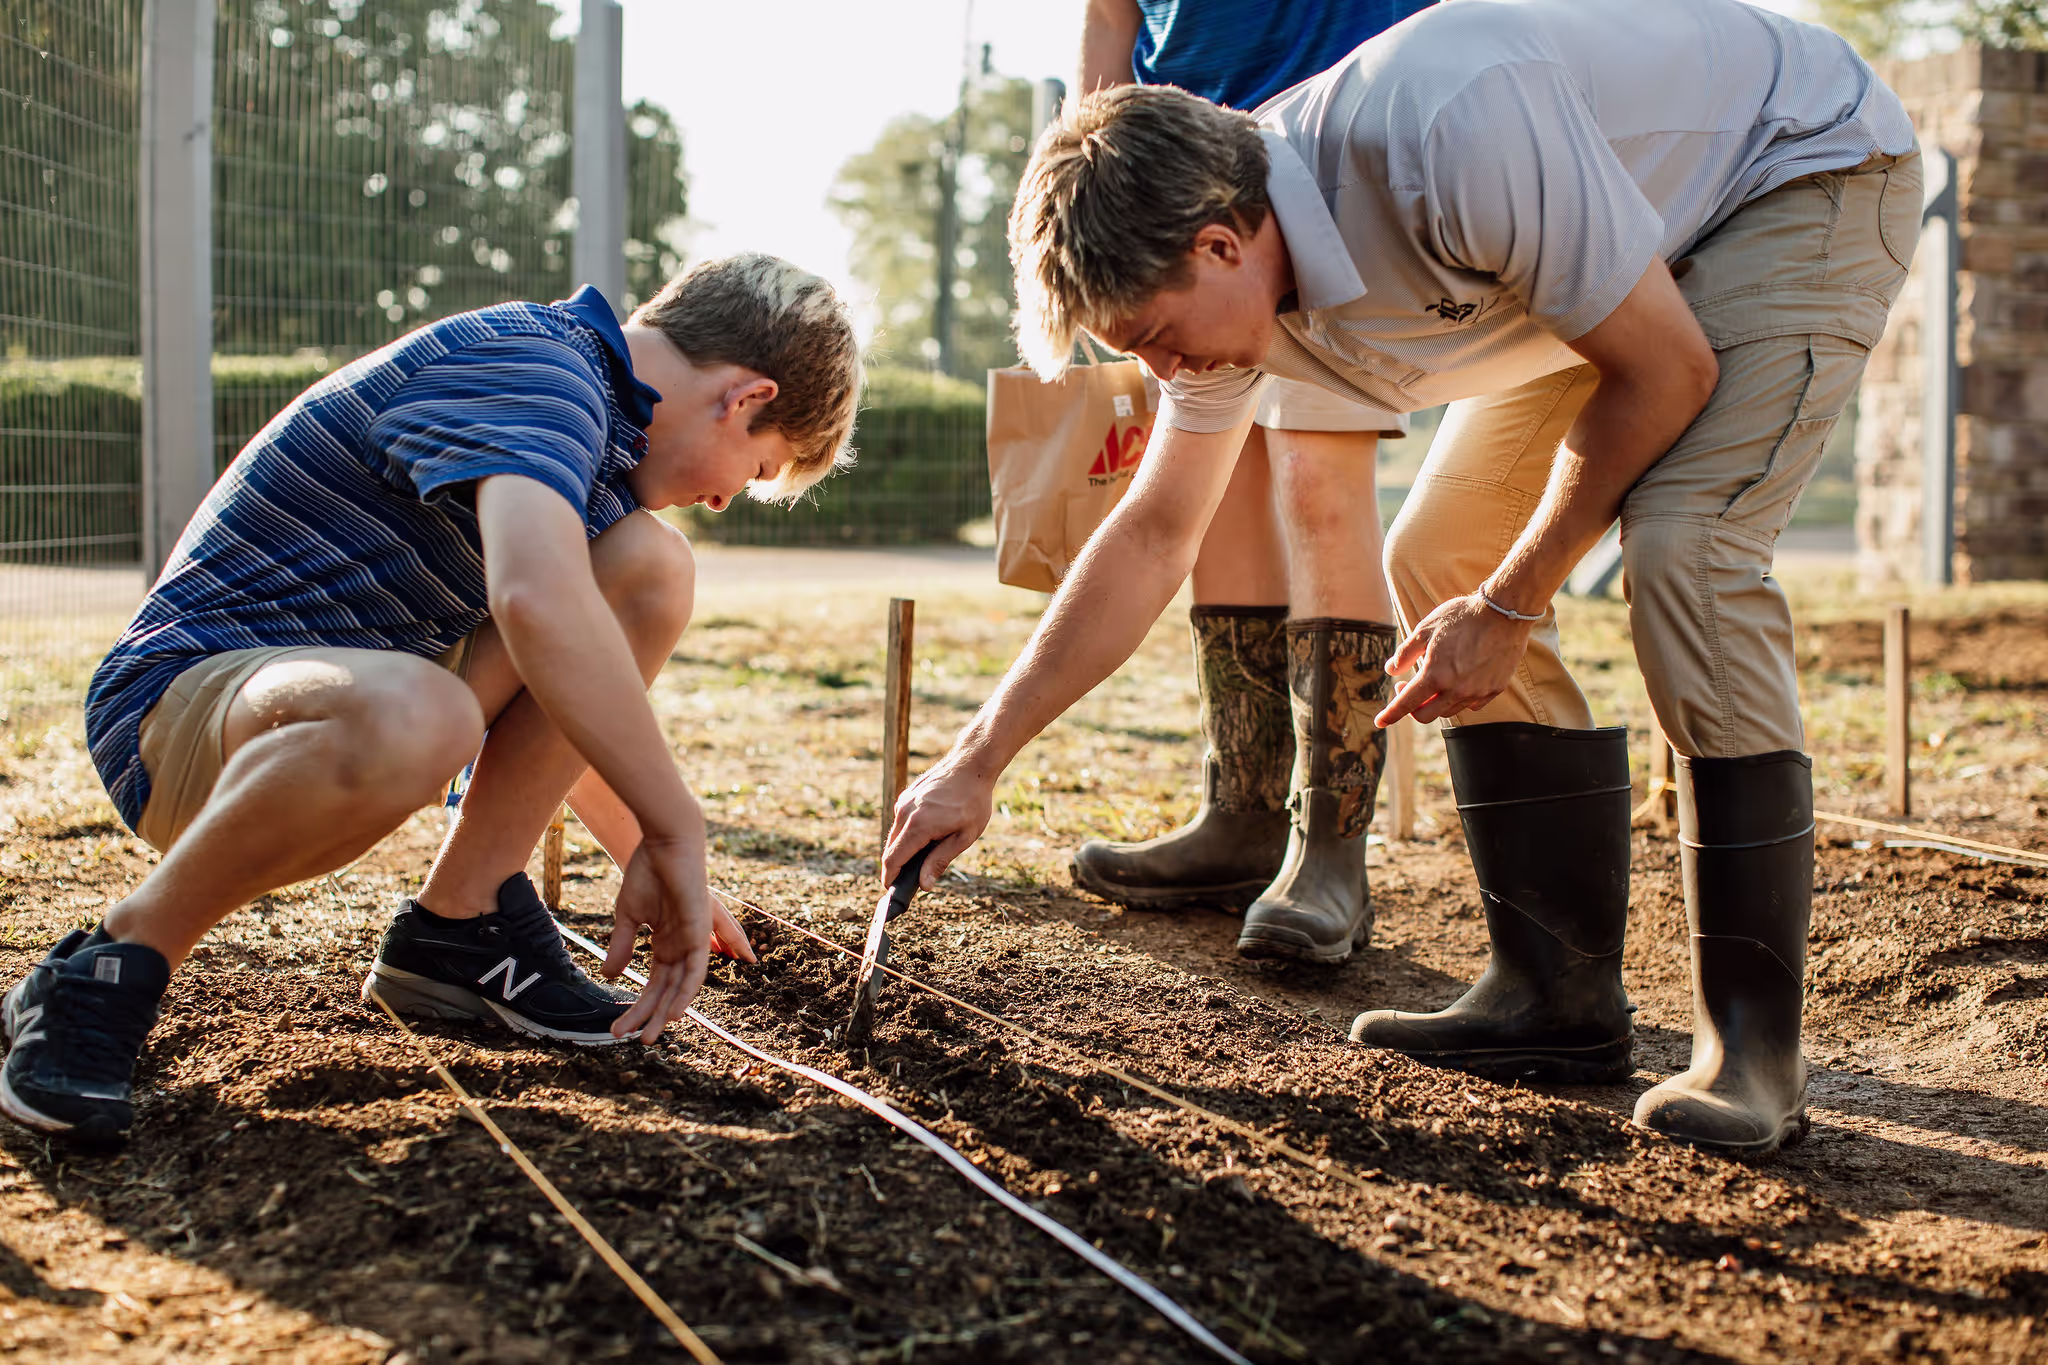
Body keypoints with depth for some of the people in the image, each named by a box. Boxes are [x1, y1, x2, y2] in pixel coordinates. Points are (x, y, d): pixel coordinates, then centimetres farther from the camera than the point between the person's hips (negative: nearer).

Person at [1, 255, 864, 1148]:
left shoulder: (586, 407, 15)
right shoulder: (529, 369, -17)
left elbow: (565, 709, 26)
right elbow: (537, 604, -38)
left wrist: (649, 863, 26)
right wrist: (675, 836, -30)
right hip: (181, 698, -9)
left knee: (648, 563, -4)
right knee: (407, 716, -43)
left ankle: (459, 920, -1)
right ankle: (115, 965, -18)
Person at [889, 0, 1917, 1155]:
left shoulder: (1450, 136, -39)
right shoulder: (1227, 269, -12)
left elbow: (1666, 370, -27)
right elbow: (1153, 539, -1)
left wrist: (1509, 607, -20)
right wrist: (977, 763, -2)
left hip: (1811, 174, -8)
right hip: (1644, 222, 8)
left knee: (1685, 548, -28)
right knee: (1441, 558, -2)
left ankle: (1754, 1038, -19)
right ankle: (1561, 996, 3)